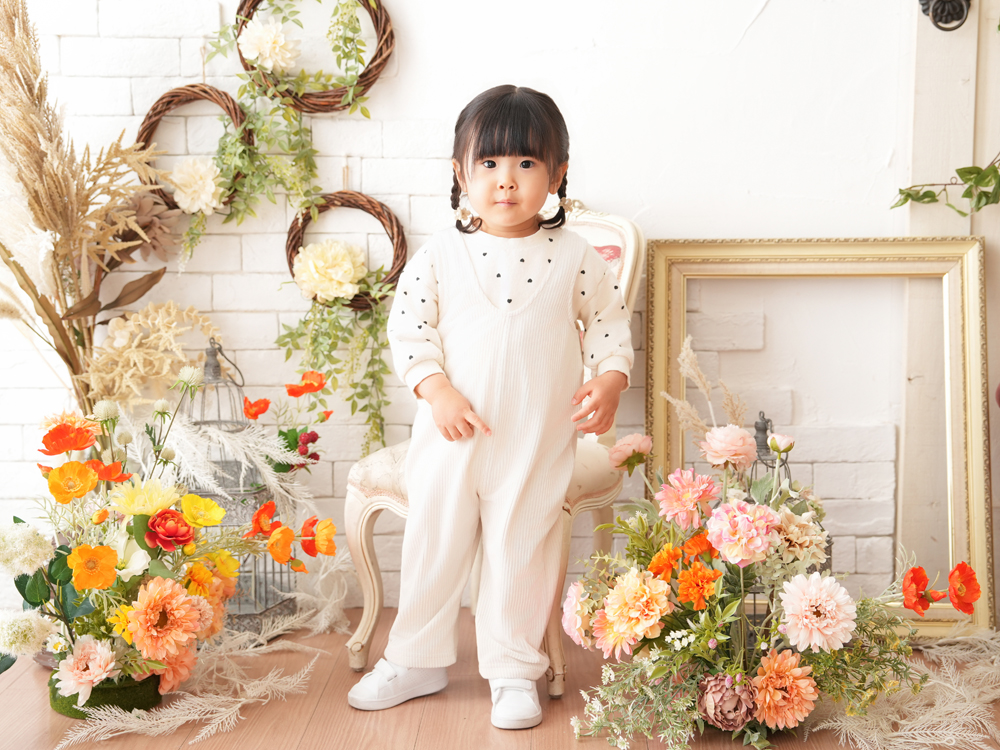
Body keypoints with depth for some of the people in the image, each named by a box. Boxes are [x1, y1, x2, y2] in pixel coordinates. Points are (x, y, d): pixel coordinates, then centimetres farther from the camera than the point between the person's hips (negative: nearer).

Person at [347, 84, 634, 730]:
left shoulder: (574, 256, -1)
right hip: (452, 432, 1)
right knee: (434, 543, 11)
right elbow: (409, 327, -1)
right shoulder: (441, 254, -1)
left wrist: (610, 380, -9)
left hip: (539, 440, -1)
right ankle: (417, 659, 30)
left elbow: (610, 320, 7)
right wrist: (438, 390, -13)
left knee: (523, 549, 7)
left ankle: (514, 670, 24)